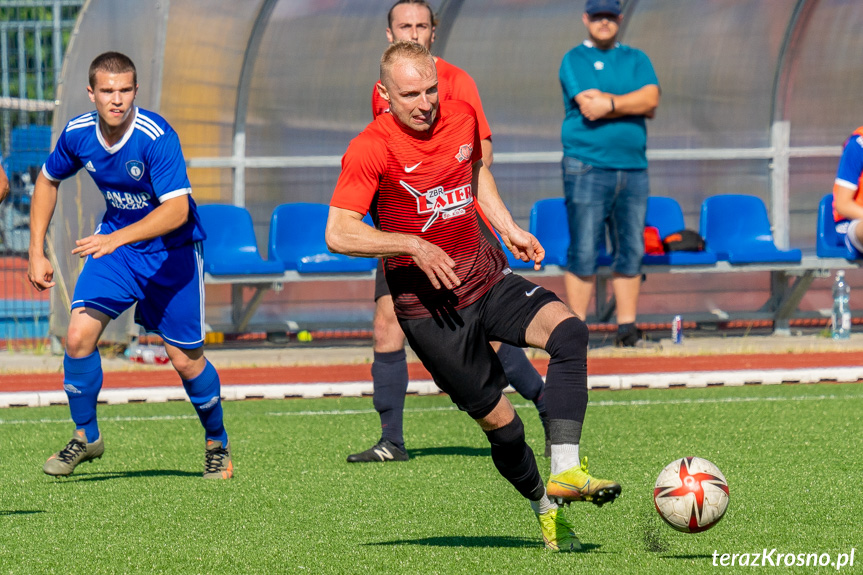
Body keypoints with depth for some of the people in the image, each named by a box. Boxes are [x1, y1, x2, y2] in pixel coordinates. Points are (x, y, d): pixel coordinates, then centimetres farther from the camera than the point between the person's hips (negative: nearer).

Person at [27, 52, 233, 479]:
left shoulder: (156, 137, -27)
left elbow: (177, 209, -34)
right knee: (79, 335, -14)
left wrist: (116, 239, -44)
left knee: (185, 360, 1)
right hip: (114, 241, 4)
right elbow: (48, 180, 9)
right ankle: (85, 436, 7)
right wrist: (36, 252, 4)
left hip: (171, 251, -4)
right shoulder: (78, 133, -11)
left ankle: (217, 442, 28)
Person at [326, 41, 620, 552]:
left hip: (490, 278, 5)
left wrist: (508, 227, 13)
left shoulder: (461, 117, 1)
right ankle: (545, 507, 25)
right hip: (429, 307, -5)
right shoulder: (370, 150, -16)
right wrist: (412, 245, -29)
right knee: (499, 419, -1)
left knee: (568, 331, -23)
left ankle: (565, 471, -30)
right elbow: (339, 233, -21)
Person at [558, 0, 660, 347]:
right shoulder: (574, 60, 3)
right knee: (584, 253, -7)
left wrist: (608, 103, -10)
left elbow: (650, 98, -2)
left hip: (633, 170, 4)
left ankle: (627, 328, 10)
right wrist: (633, 104, -5)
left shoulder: (636, 60, 16)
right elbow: (598, 105, -13)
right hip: (587, 169, -4)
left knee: (631, 253, 4)